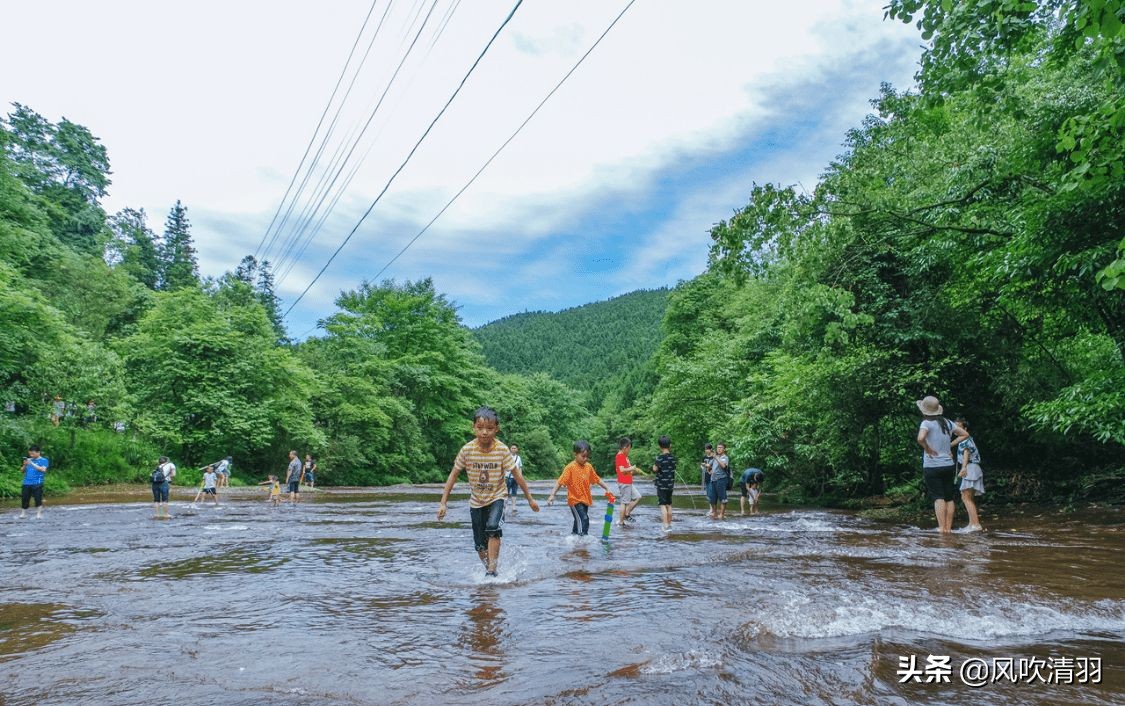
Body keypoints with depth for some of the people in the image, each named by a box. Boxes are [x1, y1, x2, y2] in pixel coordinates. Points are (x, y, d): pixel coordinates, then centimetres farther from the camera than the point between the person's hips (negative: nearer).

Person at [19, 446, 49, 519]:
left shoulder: (44, 460, 1)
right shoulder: (29, 460, 14)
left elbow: (43, 469, -15)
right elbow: (22, 470, 17)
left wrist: (32, 463, -17)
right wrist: (25, 465, -4)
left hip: (37, 483, -5)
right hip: (26, 483, 5)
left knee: (38, 499, -4)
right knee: (24, 498, 7)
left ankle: (39, 514, 2)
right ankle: (23, 513, 18)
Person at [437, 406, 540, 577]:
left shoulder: (502, 449, -19)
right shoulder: (467, 450, -17)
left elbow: (516, 474, -9)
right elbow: (453, 475, -7)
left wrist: (530, 498, -2)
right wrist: (443, 502, -9)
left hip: (496, 497, -2)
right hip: (476, 501, 2)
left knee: (492, 528, -27)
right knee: (480, 545, 6)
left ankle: (492, 570, -17)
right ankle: (488, 568, 28)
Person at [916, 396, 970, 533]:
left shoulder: (927, 423, -12)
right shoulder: (947, 422, 8)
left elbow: (920, 438, -31)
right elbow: (965, 434, 18)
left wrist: (927, 449, -14)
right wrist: (950, 444, 12)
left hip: (932, 466, -6)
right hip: (949, 465, 6)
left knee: (938, 498, -6)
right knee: (949, 498, 11)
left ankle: (942, 528, -9)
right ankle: (949, 528, 14)